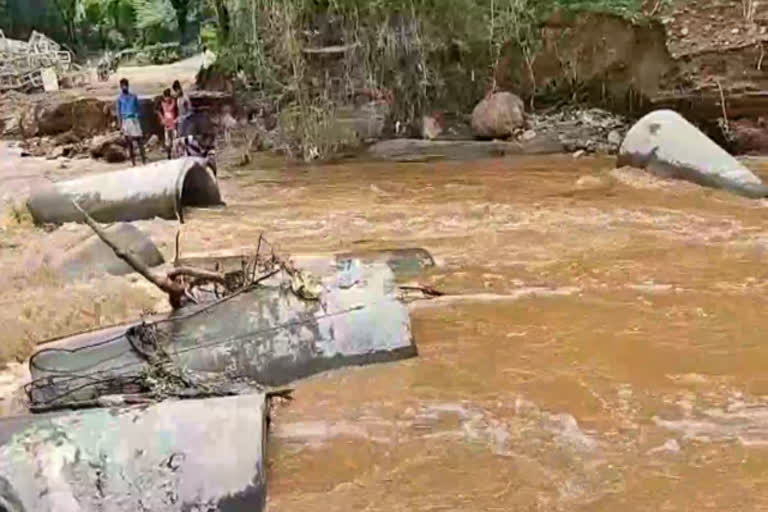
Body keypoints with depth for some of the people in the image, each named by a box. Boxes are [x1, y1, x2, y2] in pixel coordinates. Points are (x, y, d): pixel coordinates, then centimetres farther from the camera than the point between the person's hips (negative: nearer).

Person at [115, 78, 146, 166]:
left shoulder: (133, 96, 9)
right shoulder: (119, 98, 4)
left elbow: (138, 109, 13)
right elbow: (118, 112, 4)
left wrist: (139, 119, 5)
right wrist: (120, 125, -3)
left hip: (135, 119, 1)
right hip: (125, 121, -1)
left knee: (139, 140, -6)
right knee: (129, 141, 1)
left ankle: (144, 159, -4)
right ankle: (133, 161, 6)